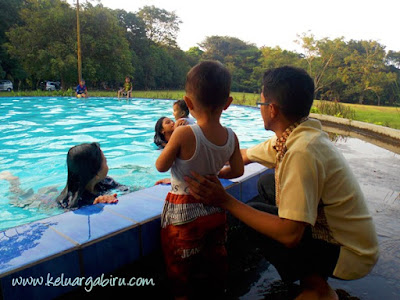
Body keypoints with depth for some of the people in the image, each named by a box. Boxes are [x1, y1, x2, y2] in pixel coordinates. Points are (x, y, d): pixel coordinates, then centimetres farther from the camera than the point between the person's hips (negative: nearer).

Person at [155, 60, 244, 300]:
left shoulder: (184, 134, -26)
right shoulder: (231, 137, -12)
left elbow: (161, 166, -13)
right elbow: (238, 171, 2)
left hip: (183, 212, -4)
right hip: (215, 209, 5)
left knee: (180, 266, 19)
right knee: (216, 257, 28)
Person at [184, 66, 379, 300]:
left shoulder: (302, 152, -31)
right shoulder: (293, 136, -3)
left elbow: (290, 235, -32)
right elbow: (243, 156, 10)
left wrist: (226, 201, -29)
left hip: (350, 254, -8)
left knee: (255, 213, -13)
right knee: (267, 182, 11)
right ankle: (313, 271, 16)